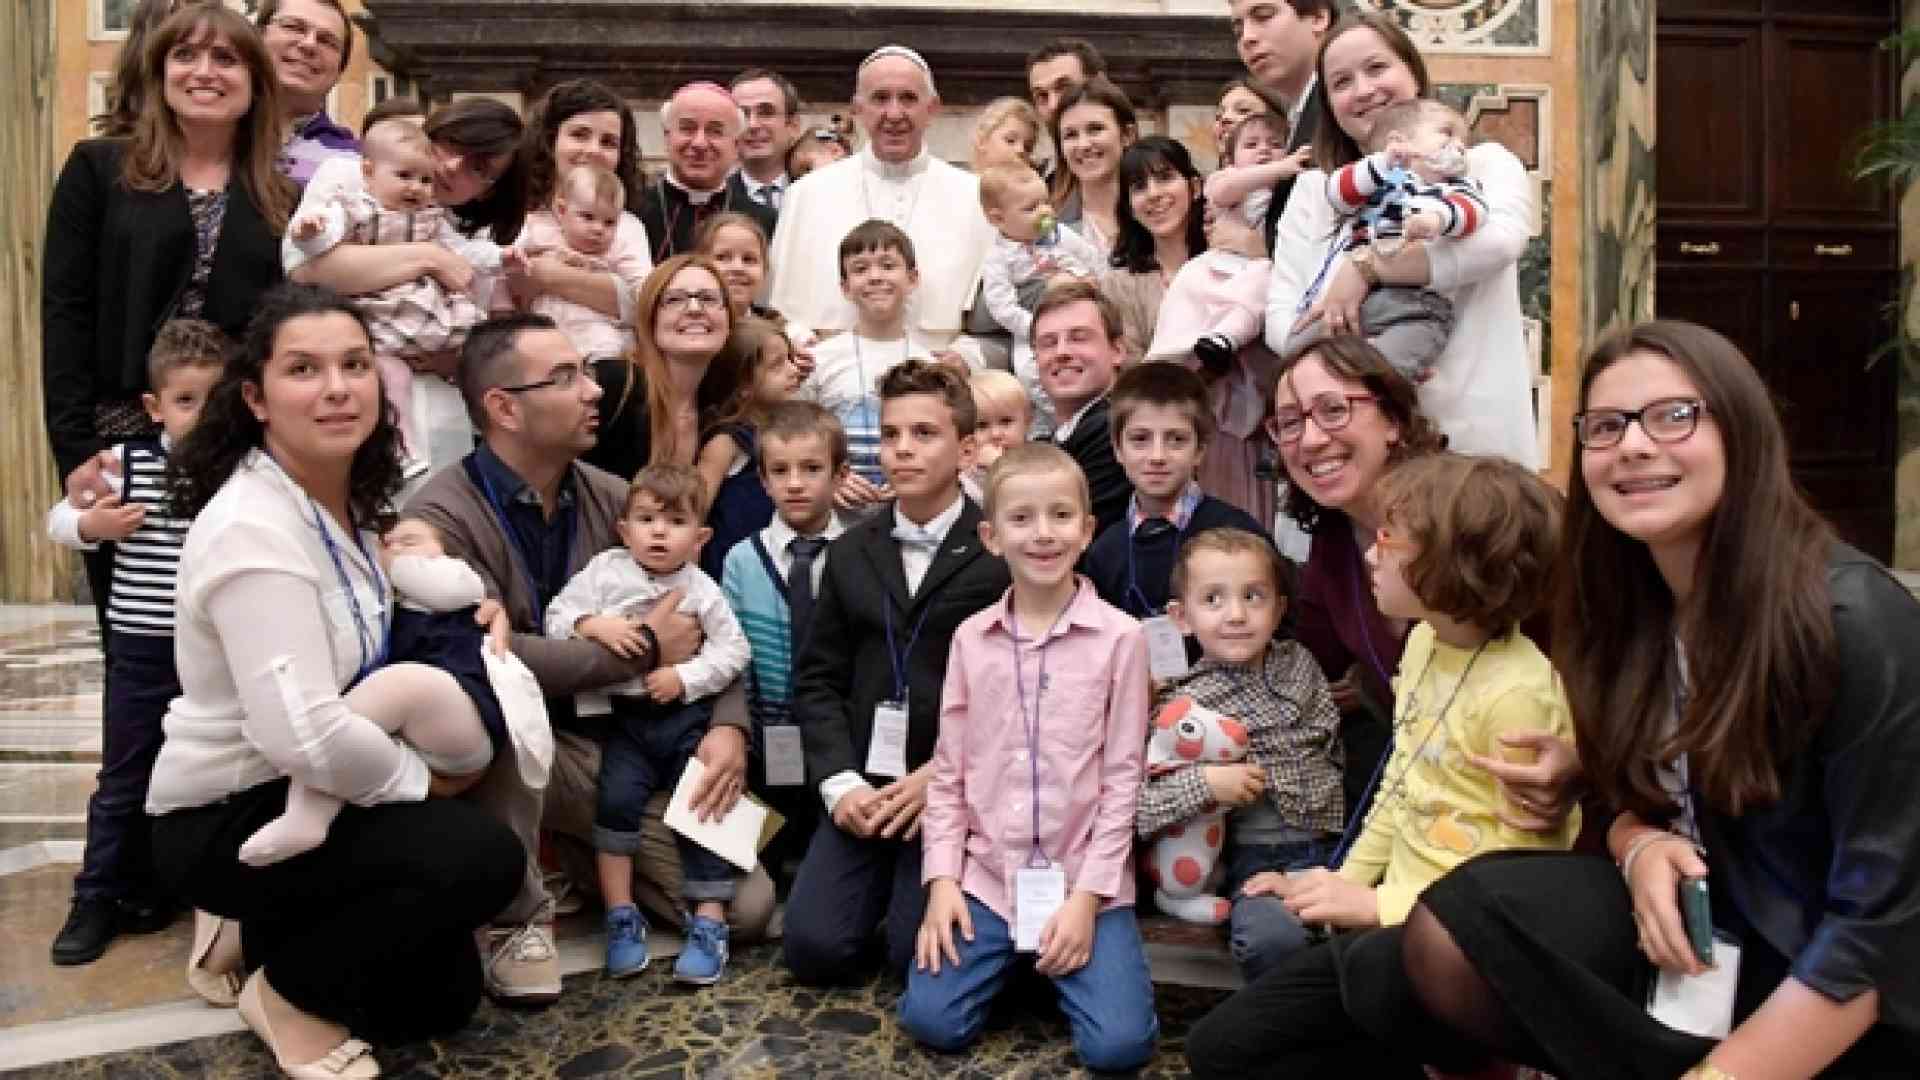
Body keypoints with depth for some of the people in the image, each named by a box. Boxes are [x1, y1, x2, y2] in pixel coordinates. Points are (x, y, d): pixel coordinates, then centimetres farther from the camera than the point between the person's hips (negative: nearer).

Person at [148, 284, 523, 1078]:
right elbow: (304, 736, -37)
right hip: (227, 819, -8)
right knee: (482, 854, -27)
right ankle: (288, 993, -4)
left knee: (440, 998, 12)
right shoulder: (251, 531, -27)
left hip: (296, 797, 9)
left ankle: (257, 932, 28)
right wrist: (423, 777, -20)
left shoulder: (345, 501, 2)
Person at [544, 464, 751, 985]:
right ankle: (621, 916, -2)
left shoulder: (701, 589, -2)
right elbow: (558, 616, -1)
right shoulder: (604, 570, 0)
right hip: (625, 714, 0)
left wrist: (685, 677, -17)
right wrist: (594, 625, -20)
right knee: (616, 797, -17)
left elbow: (733, 650, -4)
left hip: (689, 715, 0)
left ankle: (709, 921, 3)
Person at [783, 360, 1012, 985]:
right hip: (866, 786, 4)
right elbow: (818, 679, 8)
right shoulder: (850, 554, 11)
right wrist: (840, 783, -6)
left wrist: (944, 774, -14)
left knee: (919, 957, -12)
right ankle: (887, 879, 22)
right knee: (813, 949, -6)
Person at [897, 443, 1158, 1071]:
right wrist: (942, 879, -5)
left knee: (1119, 1043, -15)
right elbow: (948, 770, 4)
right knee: (930, 1020, -8)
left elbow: (1122, 777, -7)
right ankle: (1014, 964, 21)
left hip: (1083, 878, -2)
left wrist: (1087, 895, -11)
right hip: (986, 874, 3)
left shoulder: (1119, 637, -8)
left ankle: (1059, 966, 16)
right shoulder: (971, 638, 2)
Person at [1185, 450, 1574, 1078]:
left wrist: (1378, 904, -22)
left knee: (1377, 964, -42)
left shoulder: (1519, 692, -23)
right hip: (1395, 924, 7)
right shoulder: (1423, 640, 3)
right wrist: (1347, 883, 10)